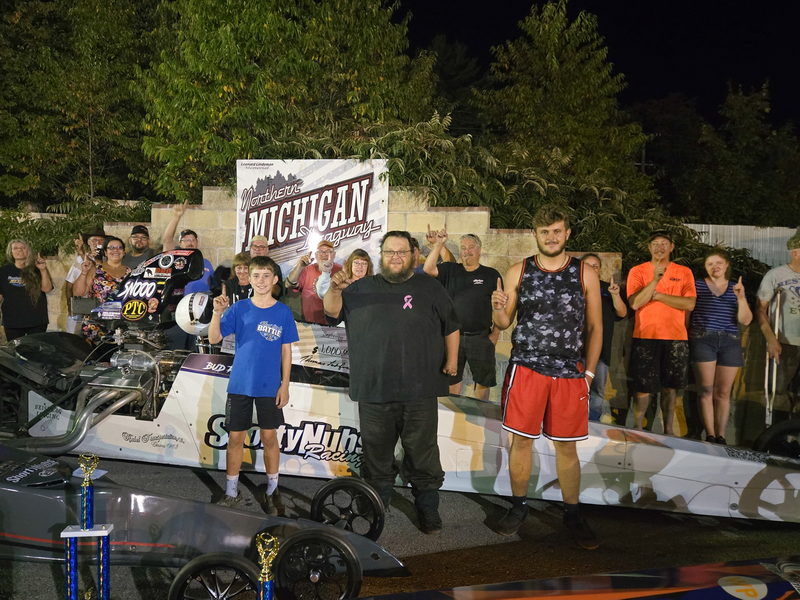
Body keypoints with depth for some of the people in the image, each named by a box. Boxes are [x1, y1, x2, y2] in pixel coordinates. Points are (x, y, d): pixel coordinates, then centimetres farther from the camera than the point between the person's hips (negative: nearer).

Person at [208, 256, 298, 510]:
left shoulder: (283, 312, -1)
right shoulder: (238, 309, -1)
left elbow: (286, 351, 2)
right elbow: (214, 338, -8)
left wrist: (285, 385, -2)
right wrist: (218, 313, -25)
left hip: (270, 387, -1)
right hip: (240, 384, 1)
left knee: (269, 437, 5)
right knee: (235, 438, 6)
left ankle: (271, 494, 17)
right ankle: (231, 492, 17)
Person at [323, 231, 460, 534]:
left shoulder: (429, 287, 10)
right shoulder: (363, 288, 13)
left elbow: (451, 326, 12)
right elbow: (332, 310, 6)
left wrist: (452, 359, 1)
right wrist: (335, 289, -14)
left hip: (419, 392, -1)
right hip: (373, 392, 2)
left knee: (423, 456, 4)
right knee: (377, 456, 11)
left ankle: (428, 510, 18)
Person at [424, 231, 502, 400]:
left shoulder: (491, 275, 4)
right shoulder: (450, 270, 7)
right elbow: (429, 269, -10)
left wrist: (495, 334, -4)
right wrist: (439, 244, -18)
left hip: (481, 338, -1)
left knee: (483, 381, 6)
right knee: (452, 380, 9)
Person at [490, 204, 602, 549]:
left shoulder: (585, 275, 3)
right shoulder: (518, 272, 4)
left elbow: (595, 327, 6)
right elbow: (504, 323, 7)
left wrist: (588, 372, 0)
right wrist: (498, 309, -16)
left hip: (570, 374, 0)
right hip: (525, 368, 0)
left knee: (567, 445, 6)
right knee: (521, 439, 5)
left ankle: (572, 514, 20)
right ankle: (518, 507, 21)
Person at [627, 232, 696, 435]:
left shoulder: (684, 272, 6)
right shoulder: (638, 271, 1)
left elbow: (690, 304, -7)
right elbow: (634, 303, -12)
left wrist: (658, 295, -11)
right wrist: (655, 279, -21)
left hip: (676, 338, 2)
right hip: (645, 337, -2)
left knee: (670, 388, 9)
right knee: (644, 387, 1)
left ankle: (668, 431, 17)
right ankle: (638, 429, 15)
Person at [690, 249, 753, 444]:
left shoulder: (735, 288, 14)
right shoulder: (697, 285, 7)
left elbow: (745, 320, 7)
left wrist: (741, 298, -8)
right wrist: (685, 339, -7)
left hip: (730, 342, 3)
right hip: (702, 340, -3)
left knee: (723, 392, 2)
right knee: (706, 390, -7)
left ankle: (721, 436, 5)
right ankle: (710, 435, -5)